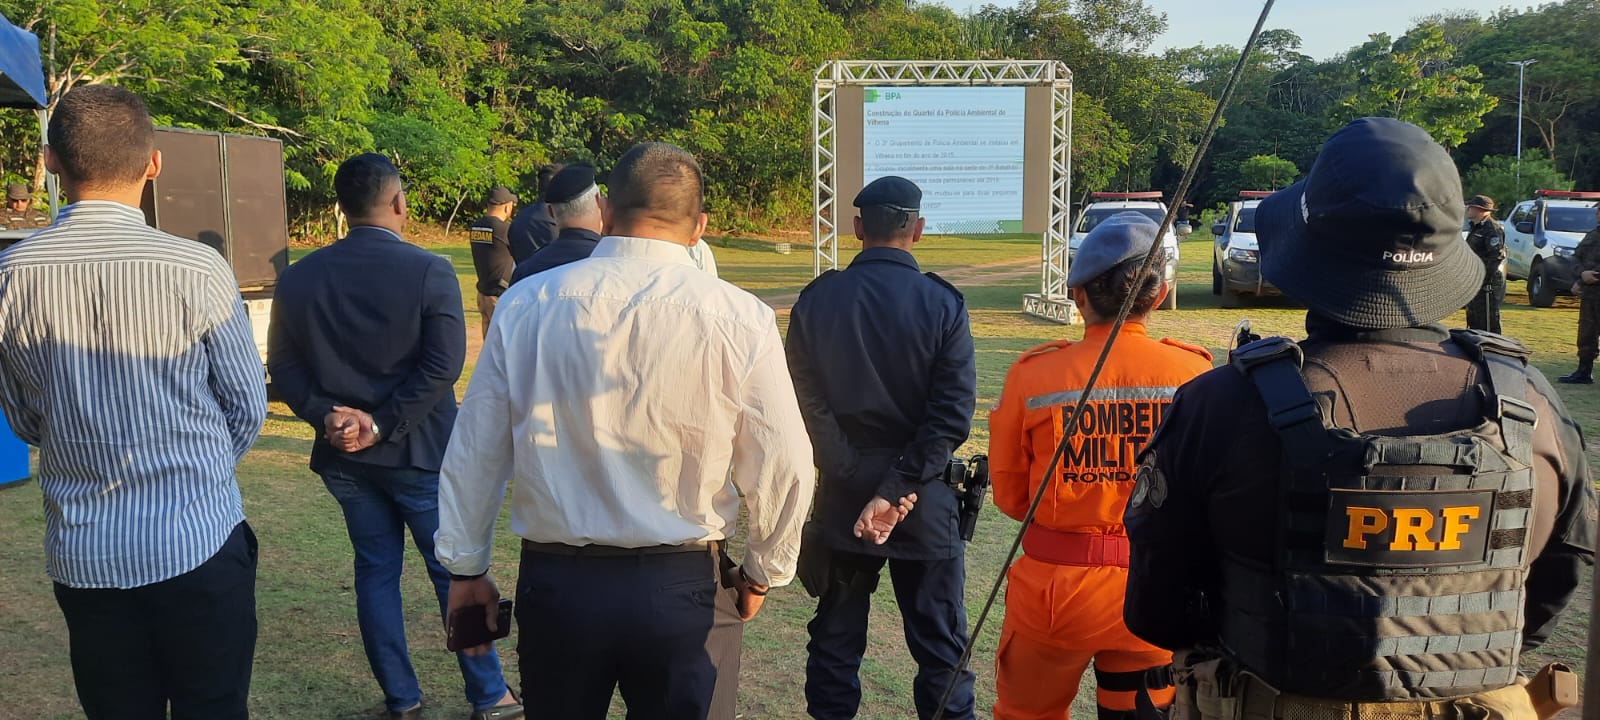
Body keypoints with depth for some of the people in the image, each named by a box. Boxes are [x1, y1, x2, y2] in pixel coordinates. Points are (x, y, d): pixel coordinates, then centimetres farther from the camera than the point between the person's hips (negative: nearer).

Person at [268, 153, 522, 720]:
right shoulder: (429, 271, -13)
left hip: (343, 456, 4)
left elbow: (282, 365, 0)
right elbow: (442, 366, -19)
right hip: (418, 452, -4)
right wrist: (384, 427, -16)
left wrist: (326, 415, -8)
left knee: (375, 571, 15)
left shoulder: (298, 277, 1)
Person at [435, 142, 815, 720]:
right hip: (684, 587, -2)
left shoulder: (526, 304, -5)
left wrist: (466, 567, 16)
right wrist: (762, 573, 10)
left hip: (554, 585, 2)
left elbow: (474, 451, 1)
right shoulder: (738, 319, -11)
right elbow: (783, 467, -8)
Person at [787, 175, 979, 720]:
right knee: (940, 645, 11)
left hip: (844, 495, 2)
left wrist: (860, 480, -10)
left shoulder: (817, 299, -4)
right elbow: (953, 414, -16)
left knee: (836, 636, 16)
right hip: (925, 501, -2)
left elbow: (808, 403, -8)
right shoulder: (942, 303, -9)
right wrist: (897, 489, -17)